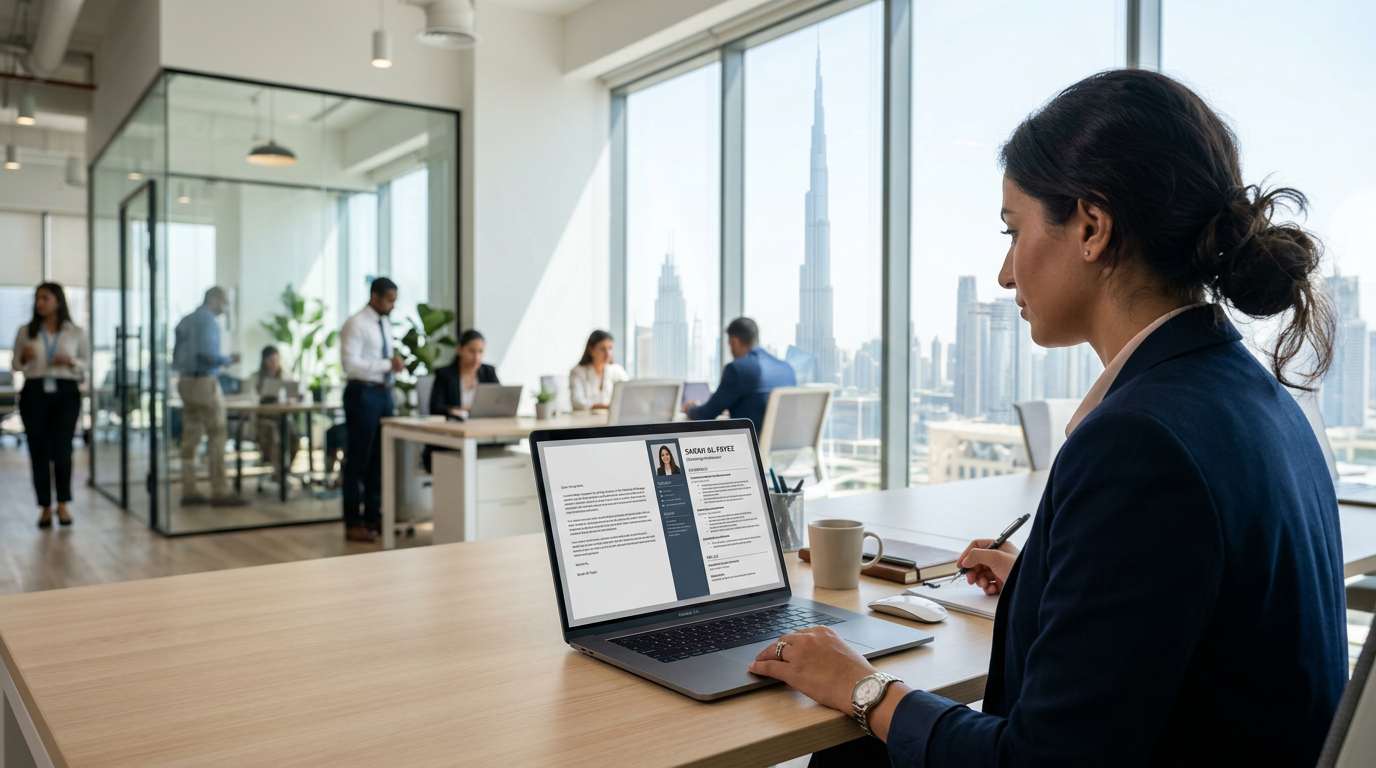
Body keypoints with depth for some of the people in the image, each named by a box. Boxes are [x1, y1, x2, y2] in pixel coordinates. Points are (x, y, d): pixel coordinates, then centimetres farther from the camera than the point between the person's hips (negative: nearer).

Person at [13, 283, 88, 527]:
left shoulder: (76, 333, 7)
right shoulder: (26, 331, 10)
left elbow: (87, 365, 11)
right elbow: (16, 366, 15)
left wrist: (71, 362, -10)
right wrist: (24, 357, -7)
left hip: (66, 392, -2)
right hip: (34, 392, 2)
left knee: (62, 448, -11)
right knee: (38, 451, 2)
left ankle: (63, 503, 4)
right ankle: (45, 507, 11)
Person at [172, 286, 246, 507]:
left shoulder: (186, 321, 15)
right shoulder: (208, 320, -11)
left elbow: (177, 356, 18)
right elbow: (208, 354, -21)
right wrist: (229, 359, -5)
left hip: (185, 381, 9)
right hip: (204, 381, -9)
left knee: (190, 437, 9)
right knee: (217, 436, -5)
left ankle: (189, 491, 11)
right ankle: (220, 492, -5)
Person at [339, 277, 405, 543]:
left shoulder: (385, 324, 15)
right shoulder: (356, 324, -10)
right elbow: (351, 363, -19)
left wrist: (395, 365, 3)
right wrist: (388, 364, -20)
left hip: (384, 393, 8)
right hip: (363, 394, -8)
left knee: (379, 458, 12)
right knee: (358, 459, -2)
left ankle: (373, 516, 22)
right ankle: (353, 523, 7)